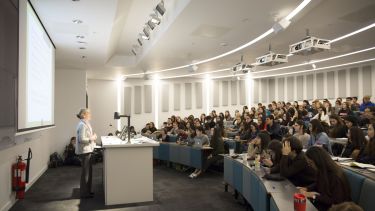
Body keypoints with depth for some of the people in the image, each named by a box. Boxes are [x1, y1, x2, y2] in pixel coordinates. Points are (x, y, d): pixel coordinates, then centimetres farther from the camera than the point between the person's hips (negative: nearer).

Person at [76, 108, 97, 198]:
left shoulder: (85, 124, 12)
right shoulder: (82, 125, -19)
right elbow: (81, 139, -25)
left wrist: (92, 136, 4)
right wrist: (92, 138, -15)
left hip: (87, 150, 10)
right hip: (84, 151, -10)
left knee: (88, 171, 17)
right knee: (85, 172, 1)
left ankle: (87, 190, 28)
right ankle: (84, 193, 14)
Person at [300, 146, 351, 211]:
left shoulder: (336, 176, -27)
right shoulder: (322, 170, -4)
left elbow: (336, 201, -22)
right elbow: (318, 185, 13)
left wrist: (313, 196, -22)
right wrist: (306, 188, -5)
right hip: (324, 201, 7)